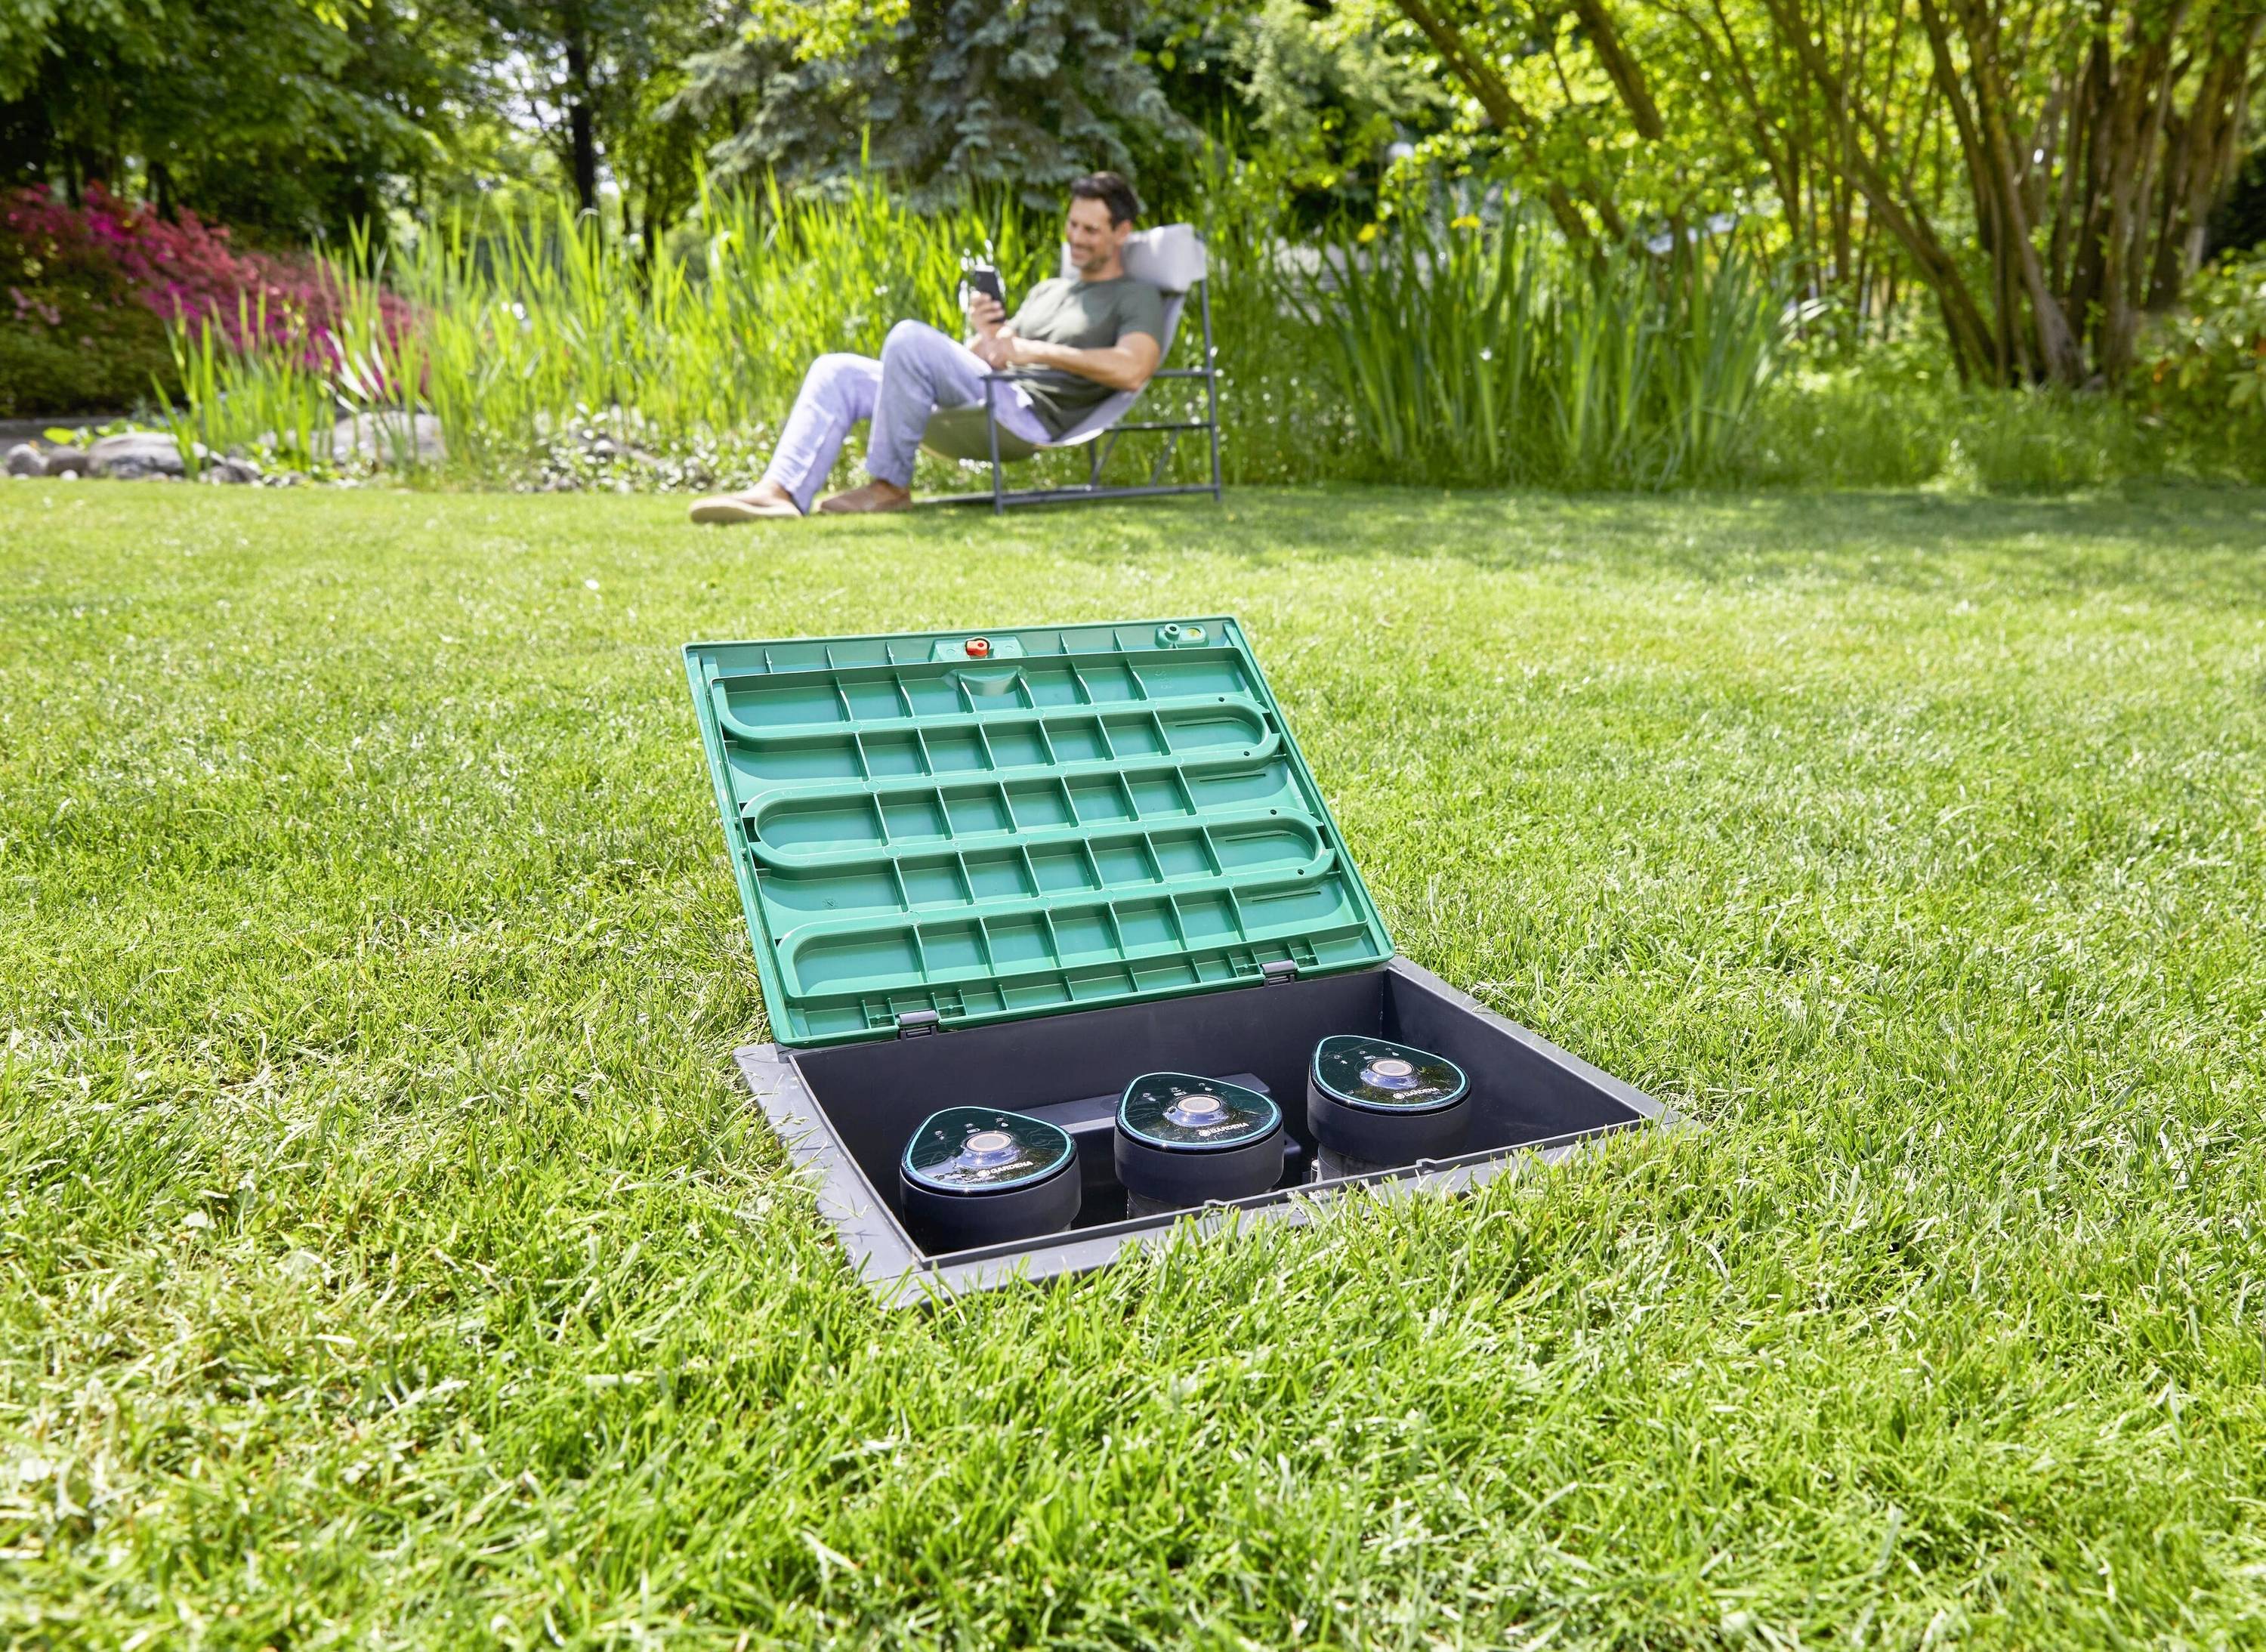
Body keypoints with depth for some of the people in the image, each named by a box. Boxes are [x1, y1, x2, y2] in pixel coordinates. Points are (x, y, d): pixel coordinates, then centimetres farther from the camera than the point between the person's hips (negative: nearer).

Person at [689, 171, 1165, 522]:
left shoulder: (1138, 298, 5)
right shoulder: (1047, 291, 31)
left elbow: (1132, 371, -17)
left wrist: (1040, 352, -16)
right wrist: (983, 333, 1)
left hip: (1032, 416, -9)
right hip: (984, 404, 9)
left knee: (911, 337, -28)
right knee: (837, 371, -1)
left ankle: (890, 484, -17)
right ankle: (781, 491, -20)